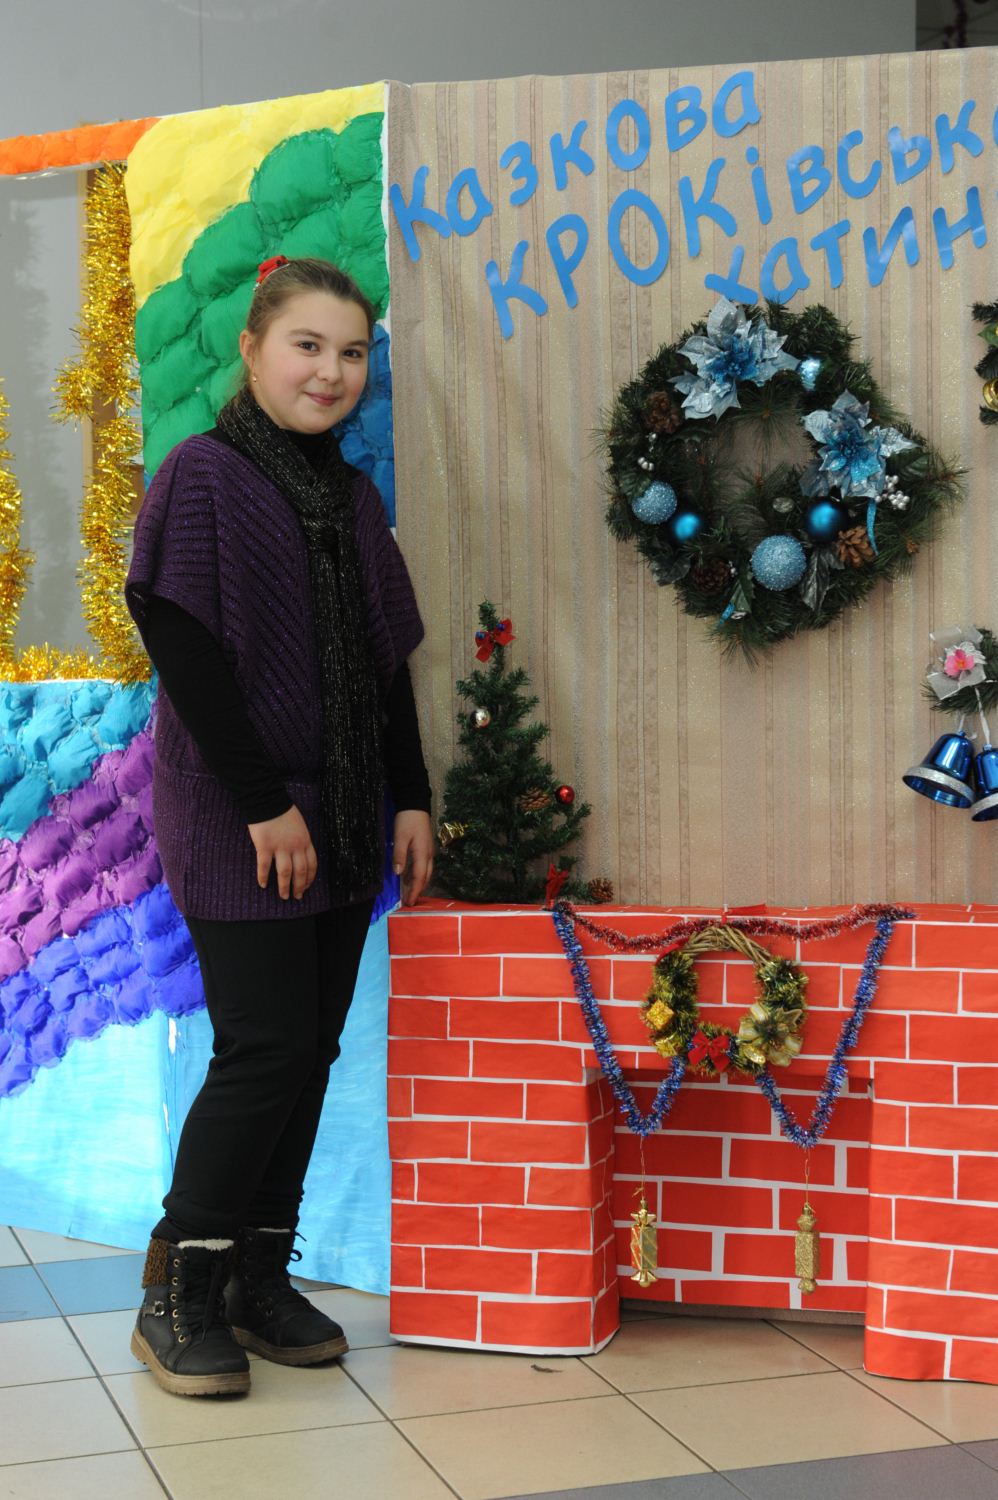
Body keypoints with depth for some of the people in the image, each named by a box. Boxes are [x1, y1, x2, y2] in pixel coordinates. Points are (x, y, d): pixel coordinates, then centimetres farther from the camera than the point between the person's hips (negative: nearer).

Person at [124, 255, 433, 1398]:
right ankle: (177, 1293, 4)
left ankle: (260, 1280, 18)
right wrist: (263, 802, -17)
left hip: (342, 823, 7)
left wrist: (412, 800, 8)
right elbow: (184, 651, -14)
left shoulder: (352, 498, 13)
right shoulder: (202, 475, -7)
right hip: (232, 821, -7)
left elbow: (386, 664, 16)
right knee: (267, 1048, -10)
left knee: (310, 1051, 7)